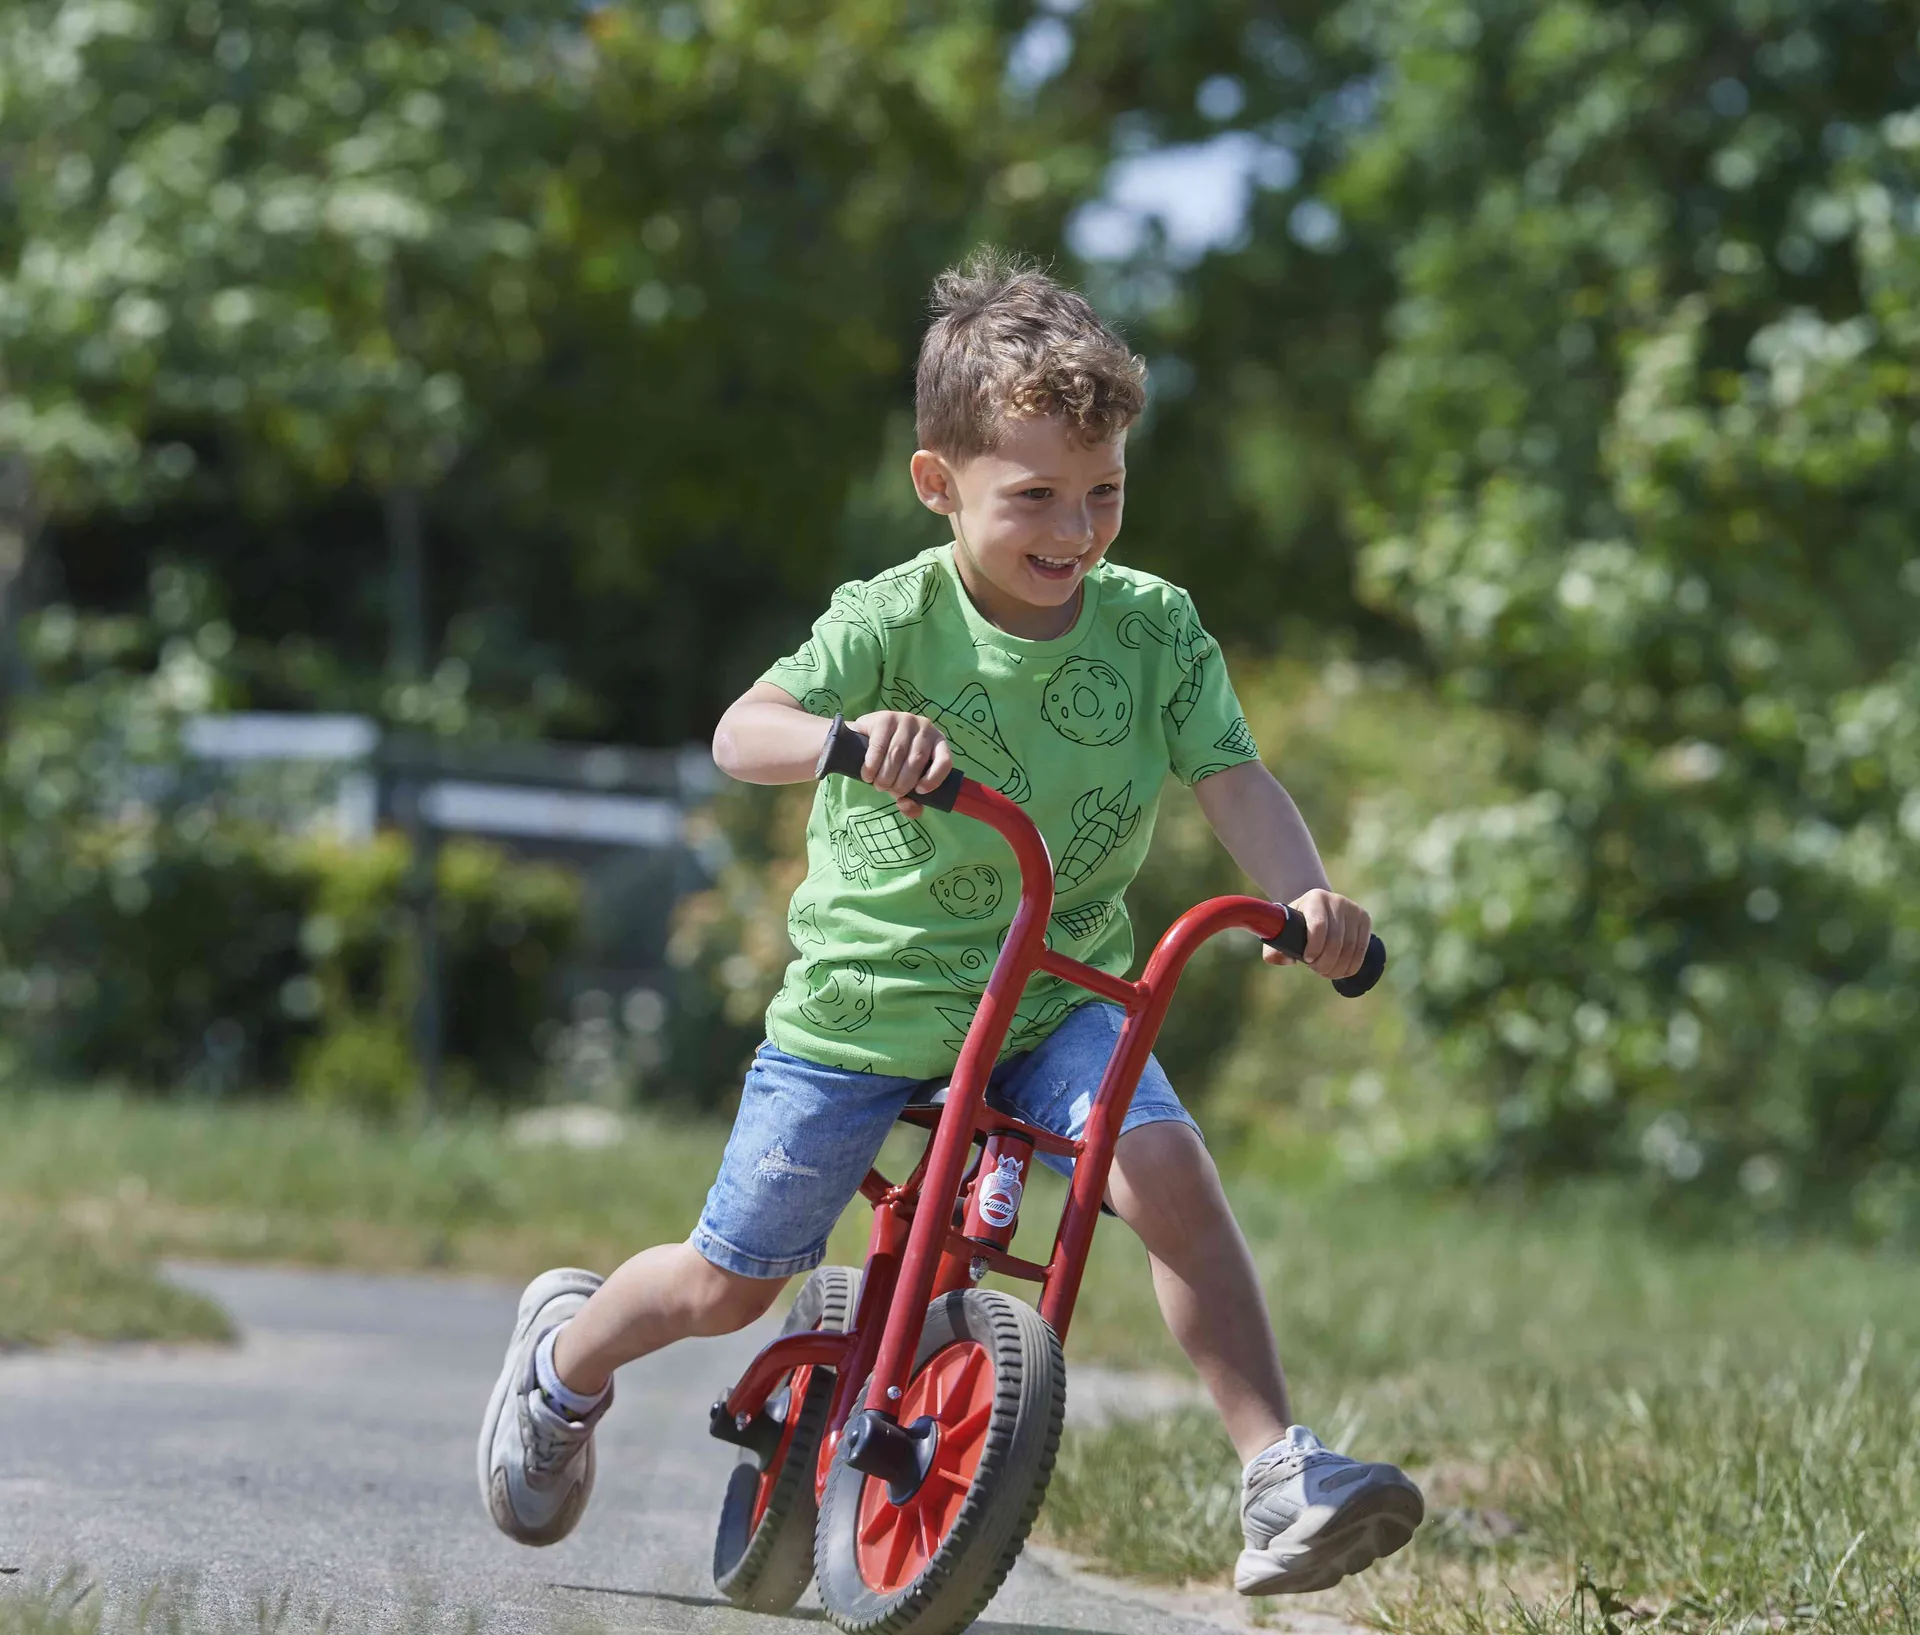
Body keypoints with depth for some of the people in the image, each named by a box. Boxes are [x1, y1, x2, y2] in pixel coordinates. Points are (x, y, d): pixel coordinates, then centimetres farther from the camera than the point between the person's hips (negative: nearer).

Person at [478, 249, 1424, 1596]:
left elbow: (1235, 778, -14)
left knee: (1163, 1159, -27)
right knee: (732, 1281, 8)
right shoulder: (896, 623, -17)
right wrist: (855, 734, -49)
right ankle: (566, 1354, 42)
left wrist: (1303, 894, -34)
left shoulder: (1155, 630, -8)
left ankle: (1280, 1478, -25)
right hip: (862, 996, -1)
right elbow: (741, 734, -27)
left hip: (1057, 1001, 1)